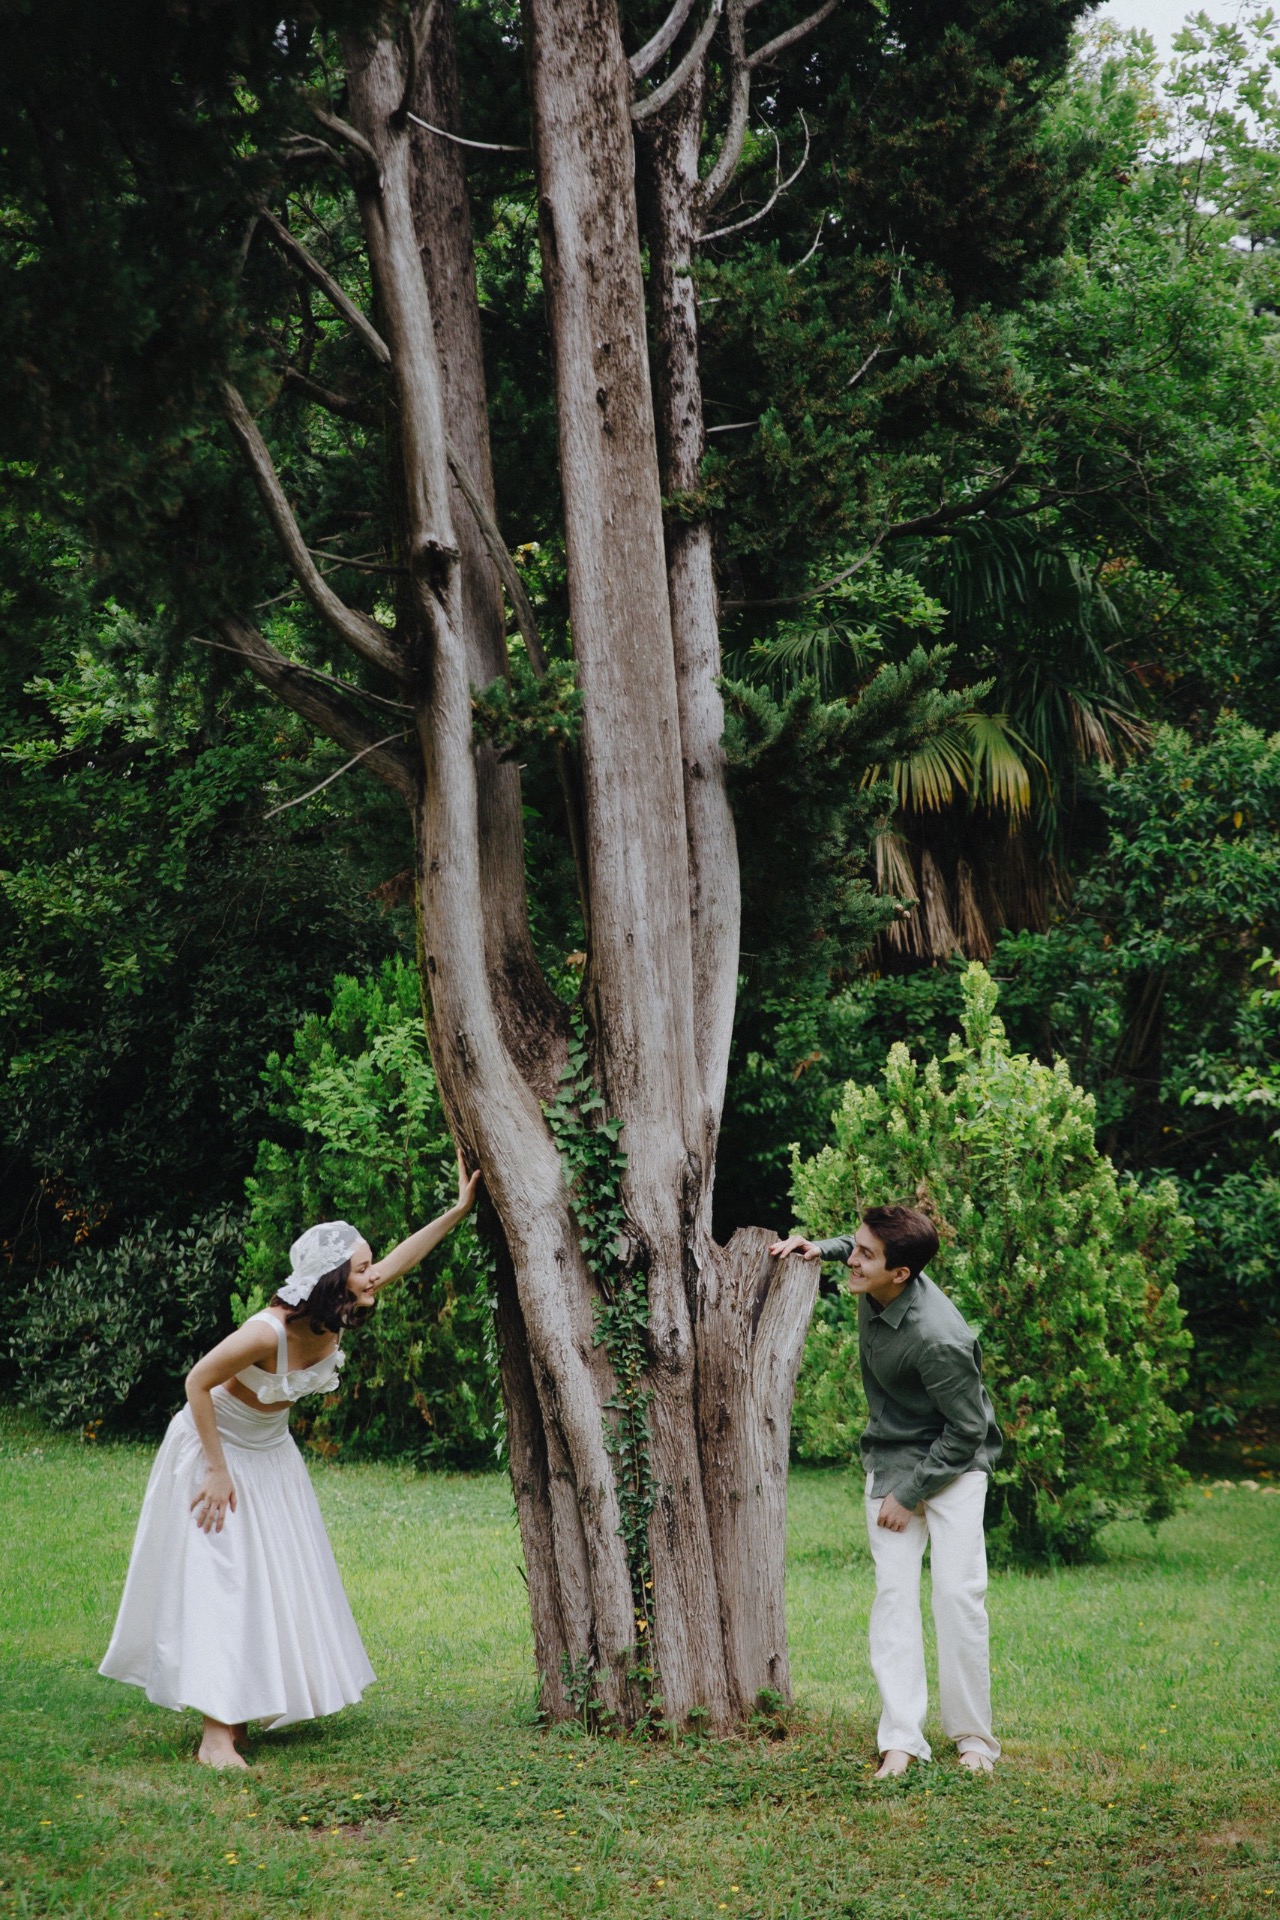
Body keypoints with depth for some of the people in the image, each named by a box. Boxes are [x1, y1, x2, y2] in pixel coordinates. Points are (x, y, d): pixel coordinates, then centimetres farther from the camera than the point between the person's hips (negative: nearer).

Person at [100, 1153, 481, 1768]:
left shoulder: (337, 1316, -14)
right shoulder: (270, 1332, -35)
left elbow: (400, 1259, -1)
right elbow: (198, 1382, -27)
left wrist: (459, 1210, 0)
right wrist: (218, 1471, -23)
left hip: (271, 1451, 8)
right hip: (217, 1447, -8)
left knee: (283, 1578, 10)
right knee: (223, 1583, -12)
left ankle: (253, 1705, 21)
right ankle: (216, 1736, -14)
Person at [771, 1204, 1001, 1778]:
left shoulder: (939, 1340, -32)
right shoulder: (876, 1285, -12)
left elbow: (967, 1431, -22)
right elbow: (855, 1253, 16)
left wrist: (909, 1494, -16)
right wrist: (822, 1248, -3)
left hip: (952, 1465, -6)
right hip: (890, 1461, 6)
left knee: (958, 1595, -12)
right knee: (893, 1592, -3)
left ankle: (973, 1736, -1)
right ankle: (901, 1740, -6)